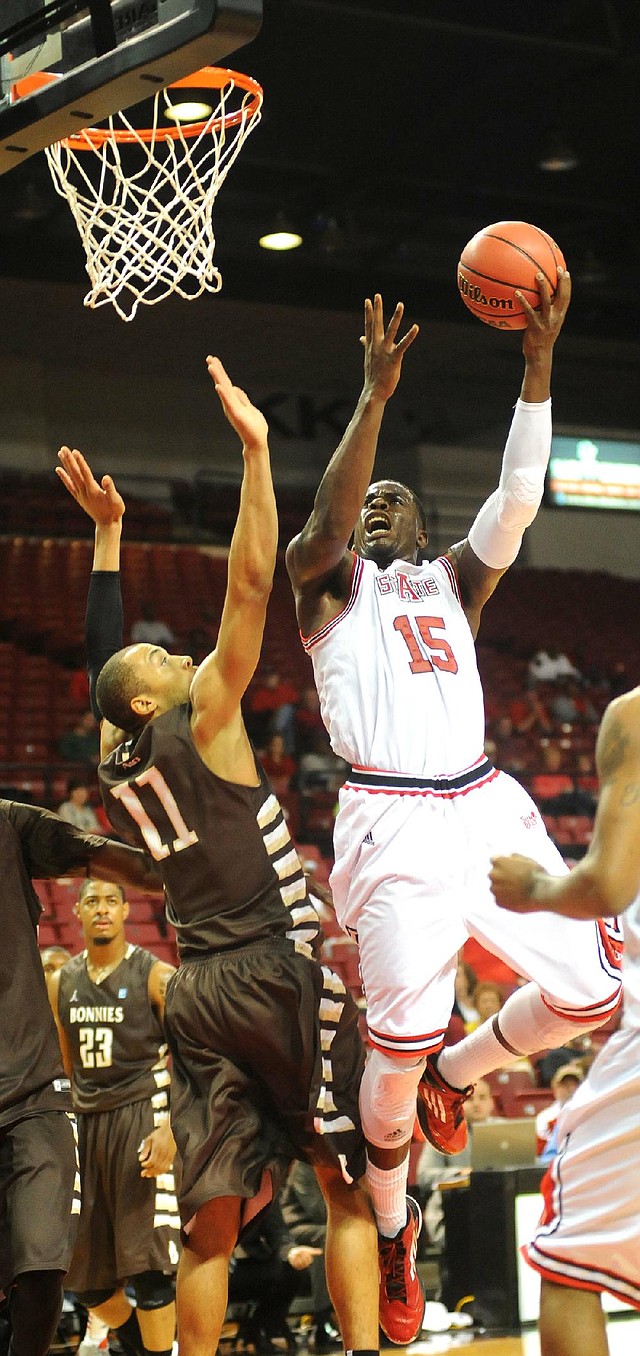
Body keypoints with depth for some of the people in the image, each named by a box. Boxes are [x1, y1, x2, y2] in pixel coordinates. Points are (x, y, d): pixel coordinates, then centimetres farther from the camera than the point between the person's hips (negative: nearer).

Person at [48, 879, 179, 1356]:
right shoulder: (61, 984, 12)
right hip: (85, 1124, 5)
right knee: (87, 1278, 8)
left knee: (147, 1264, -11)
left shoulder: (156, 976, -4)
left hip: (143, 1118, -5)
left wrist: (170, 1130, -19)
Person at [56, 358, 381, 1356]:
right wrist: (256, 451, -7)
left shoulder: (113, 769, 13)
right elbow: (251, 582, -9)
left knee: (211, 1226, 5)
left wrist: (106, 533, 32)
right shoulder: (205, 722, -3)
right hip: (280, 972, -6)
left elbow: (102, 653, 28)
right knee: (351, 1189, 0)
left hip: (197, 991, 6)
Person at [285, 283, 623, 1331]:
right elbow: (328, 518, -10)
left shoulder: (451, 582, 23)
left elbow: (517, 500, 8)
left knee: (592, 993, -4)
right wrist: (376, 394, -19)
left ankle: (453, 1074, 23)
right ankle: (389, 1226, 16)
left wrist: (538, 369, -4)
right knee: (401, 1043, -7)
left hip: (487, 807, 5)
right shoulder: (324, 577, 13)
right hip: (395, 823, -5)